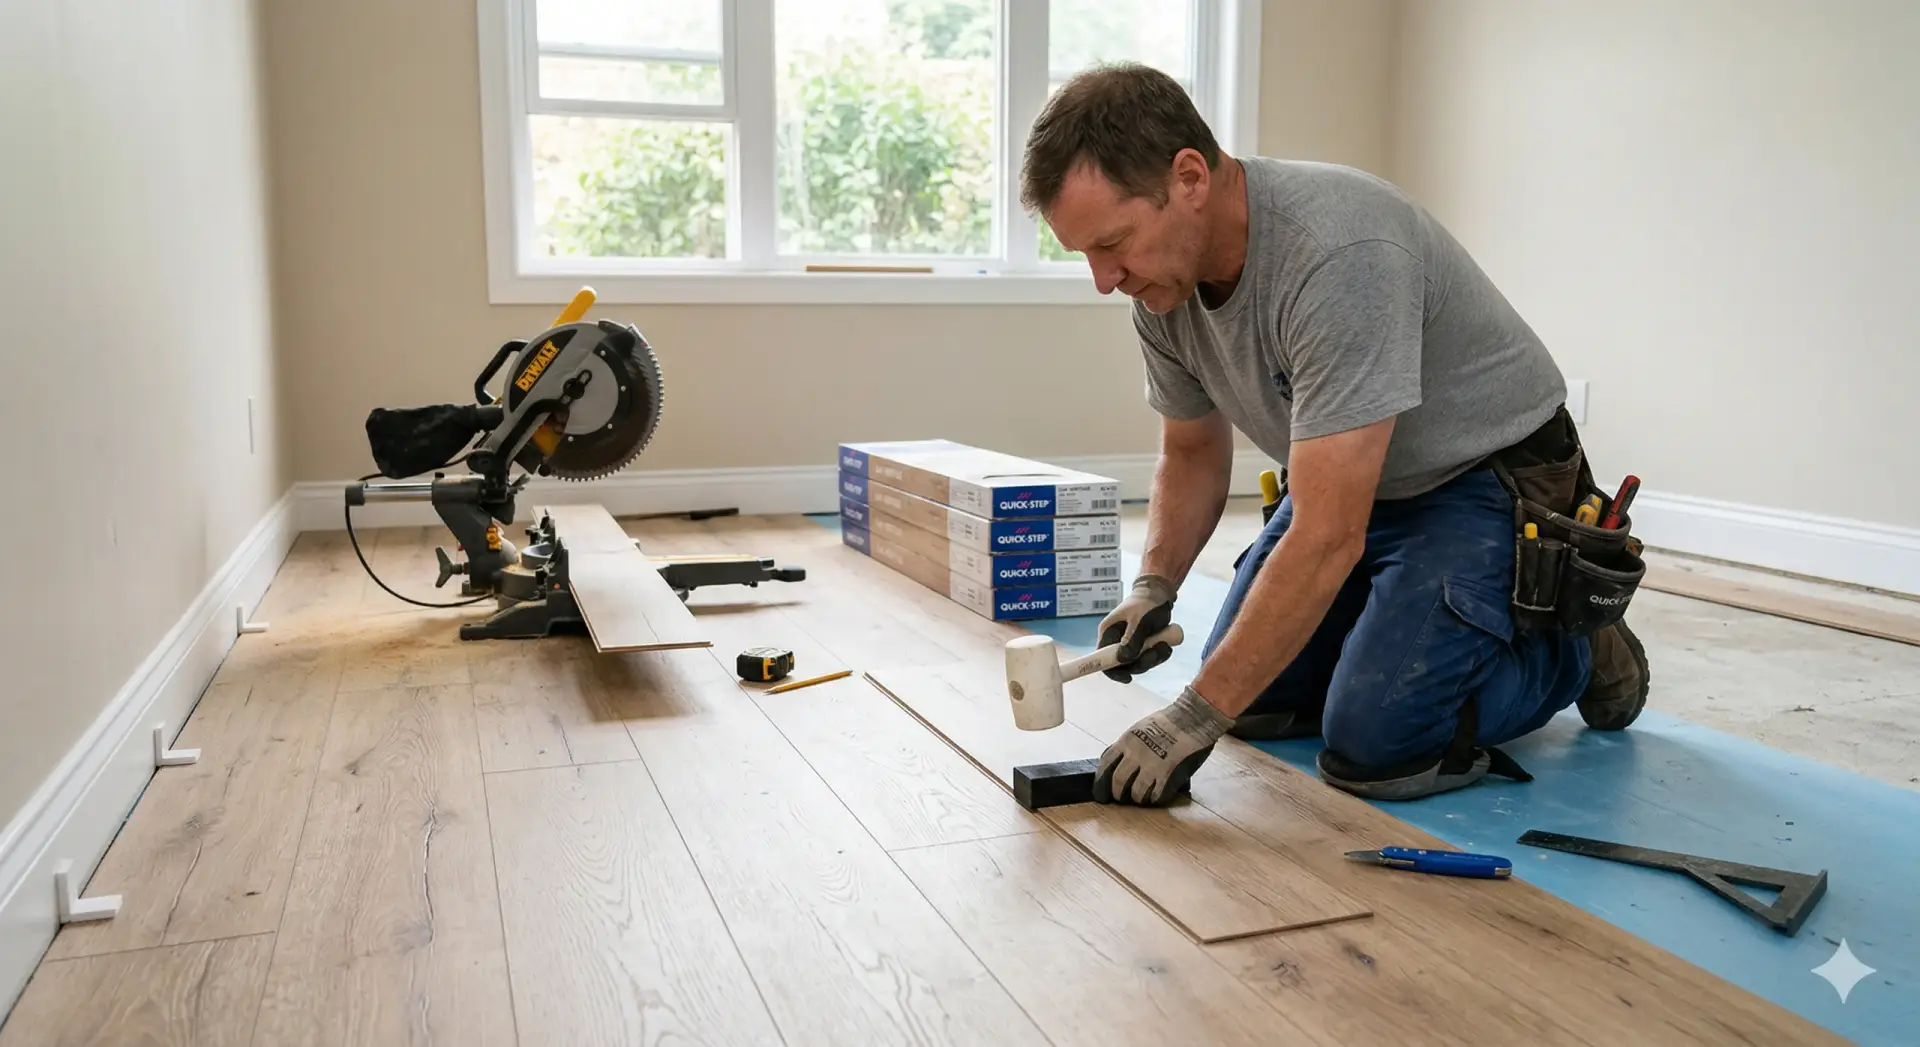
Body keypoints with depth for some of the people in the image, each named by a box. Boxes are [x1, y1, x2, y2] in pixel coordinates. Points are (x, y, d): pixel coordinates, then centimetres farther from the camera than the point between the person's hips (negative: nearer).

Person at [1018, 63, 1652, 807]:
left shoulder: (1336, 254, -37)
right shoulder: (1162, 278, -11)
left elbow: (1327, 540, -37)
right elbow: (1192, 455, 7)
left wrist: (1193, 719, -33)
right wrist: (1152, 588, -11)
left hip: (1490, 481, -7)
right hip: (1348, 485, 8)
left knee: (1373, 746, -20)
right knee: (1256, 701, 2)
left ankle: (1574, 649, 7)